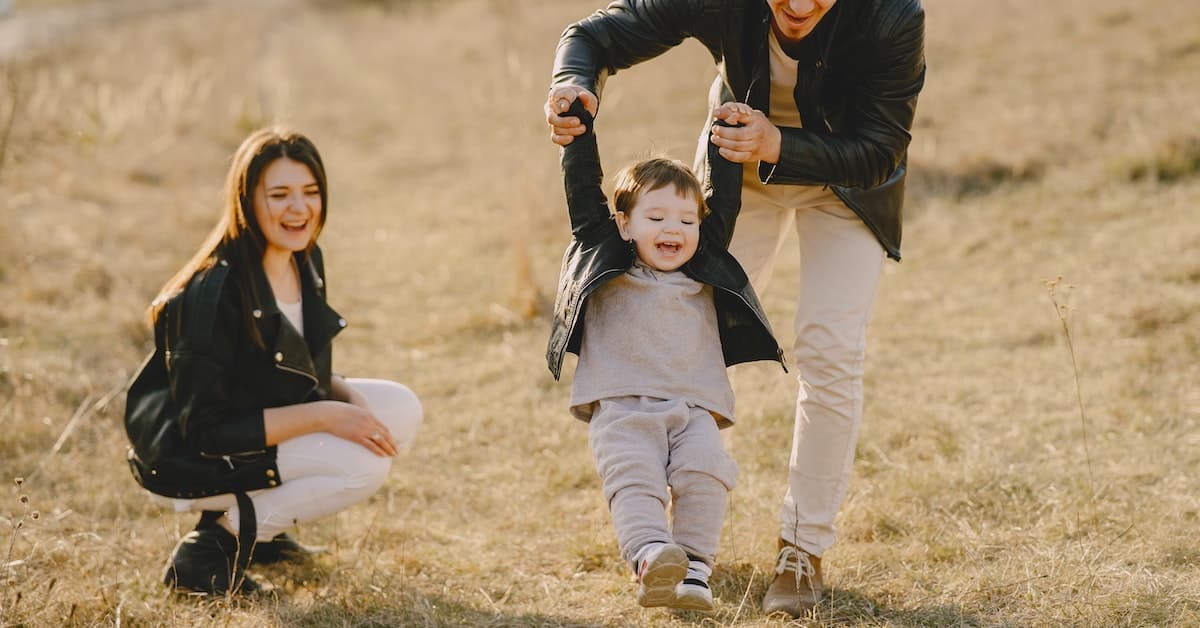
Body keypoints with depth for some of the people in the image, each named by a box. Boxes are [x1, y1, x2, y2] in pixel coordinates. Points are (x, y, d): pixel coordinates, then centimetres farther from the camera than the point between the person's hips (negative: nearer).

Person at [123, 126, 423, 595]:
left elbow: (305, 373, 13)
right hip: (185, 463, -9)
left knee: (401, 409, -2)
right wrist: (323, 416, -27)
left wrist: (350, 398, -10)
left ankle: (257, 523, 7)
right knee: (363, 463, -23)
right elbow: (204, 430, -26)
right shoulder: (213, 292, -27)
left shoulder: (305, 261, -1)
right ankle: (213, 547, -10)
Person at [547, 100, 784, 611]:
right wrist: (578, 126, 8)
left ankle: (694, 570, -24)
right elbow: (583, 192, 10)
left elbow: (725, 204, 24)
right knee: (634, 479, -25)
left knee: (705, 474, -22)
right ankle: (651, 560, -41)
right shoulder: (604, 260, 14)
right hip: (620, 408, -2)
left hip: (693, 409, 3)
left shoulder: (705, 272, 21)